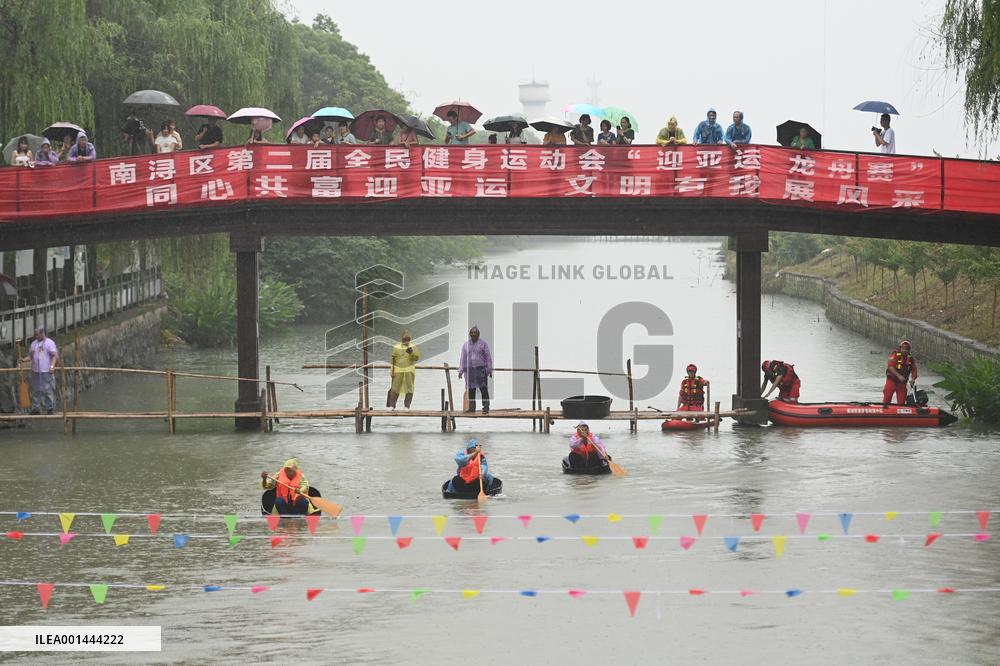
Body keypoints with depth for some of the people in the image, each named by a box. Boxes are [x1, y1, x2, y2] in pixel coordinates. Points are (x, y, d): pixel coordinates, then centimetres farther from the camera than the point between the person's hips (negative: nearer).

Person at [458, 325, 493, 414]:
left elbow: (488, 357, 4)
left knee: (483, 388, -9)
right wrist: (461, 370, 3)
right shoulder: (466, 345, 13)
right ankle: (471, 407, 7)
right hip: (469, 369, 3)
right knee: (470, 390, 2)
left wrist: (489, 369, -3)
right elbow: (463, 359, 12)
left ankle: (486, 407, -10)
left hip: (481, 368, -3)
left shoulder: (483, 344, 5)